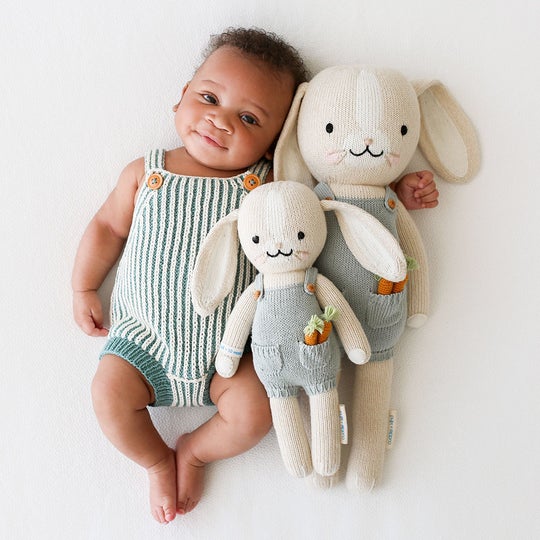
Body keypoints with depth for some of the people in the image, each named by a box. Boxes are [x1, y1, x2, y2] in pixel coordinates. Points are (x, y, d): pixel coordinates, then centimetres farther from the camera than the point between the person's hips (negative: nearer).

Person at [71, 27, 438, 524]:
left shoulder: (268, 183, -8)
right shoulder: (145, 173, -4)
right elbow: (108, 226, 9)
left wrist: (396, 193, -7)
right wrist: (84, 288, 12)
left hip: (229, 349, -1)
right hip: (146, 338, 2)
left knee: (254, 411, -17)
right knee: (109, 394, -14)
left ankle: (195, 451, 19)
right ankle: (158, 460, 19)